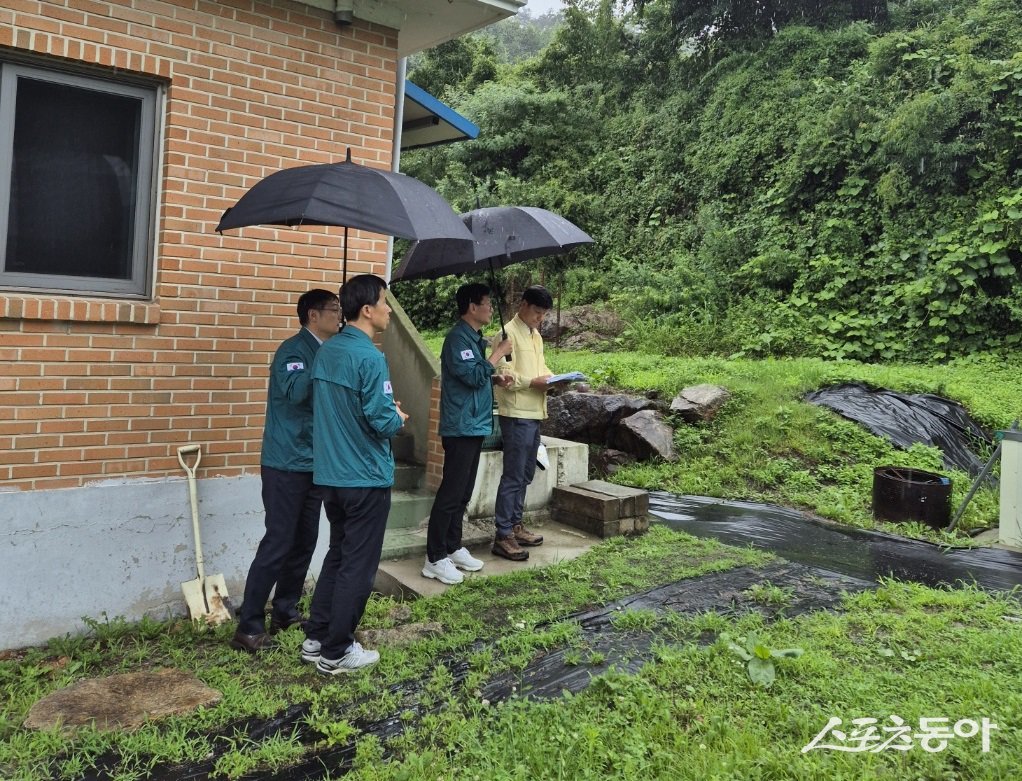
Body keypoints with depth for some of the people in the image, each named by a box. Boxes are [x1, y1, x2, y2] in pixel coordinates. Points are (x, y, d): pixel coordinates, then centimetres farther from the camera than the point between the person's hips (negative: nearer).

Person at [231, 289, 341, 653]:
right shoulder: (293, 350, -12)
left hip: (313, 464, 8)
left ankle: (285, 611, 24)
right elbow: (296, 391, -31)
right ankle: (249, 627, 1)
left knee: (304, 542, 12)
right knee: (278, 544, -7)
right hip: (286, 465, -8)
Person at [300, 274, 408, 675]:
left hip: (330, 473, 8)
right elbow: (381, 421, -22)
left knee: (337, 554, 20)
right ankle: (336, 652, 14)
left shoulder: (325, 351, 6)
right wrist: (399, 418, 0)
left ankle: (316, 637, 27)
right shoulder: (370, 358, -19)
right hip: (366, 478, -8)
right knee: (357, 566, 4)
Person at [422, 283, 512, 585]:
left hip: (475, 426, 10)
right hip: (461, 427, -10)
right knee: (451, 493, -7)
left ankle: (453, 548, 24)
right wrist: (499, 353, -12)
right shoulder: (458, 338, -14)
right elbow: (473, 376, -22)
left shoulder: (474, 338, 16)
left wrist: (496, 378, 7)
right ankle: (435, 559, 0)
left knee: (463, 493, 14)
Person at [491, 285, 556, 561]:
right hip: (516, 414, -9)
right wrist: (533, 382, -22)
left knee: (525, 475, 15)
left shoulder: (536, 336, 18)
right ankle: (503, 536, -1)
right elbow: (504, 375, -18)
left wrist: (552, 378, 5)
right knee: (513, 476, -7)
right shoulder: (509, 333, -11)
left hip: (534, 414, 9)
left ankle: (515, 525, 26)